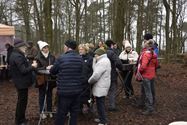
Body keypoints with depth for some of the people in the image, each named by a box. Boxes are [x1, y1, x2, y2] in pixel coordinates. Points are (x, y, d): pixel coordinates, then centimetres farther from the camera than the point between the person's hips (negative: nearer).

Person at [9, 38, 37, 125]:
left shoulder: (15, 55, 10)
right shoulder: (18, 57, -23)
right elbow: (23, 71, -26)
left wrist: (30, 65, 4)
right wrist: (33, 67, -13)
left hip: (20, 82, 11)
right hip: (22, 82, -11)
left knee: (21, 101, 22)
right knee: (22, 102, 2)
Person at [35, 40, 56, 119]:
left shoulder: (52, 57, 1)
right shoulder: (38, 58, -8)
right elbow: (37, 69, -13)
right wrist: (46, 68, -25)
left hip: (50, 79, 3)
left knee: (49, 95, 13)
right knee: (42, 95, 9)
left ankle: (49, 111, 27)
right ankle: (41, 112, 21)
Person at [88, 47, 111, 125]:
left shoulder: (102, 62, -21)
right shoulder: (105, 60, 14)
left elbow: (96, 75, -26)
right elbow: (95, 70, 10)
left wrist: (89, 81, -9)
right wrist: (95, 60, 3)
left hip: (100, 87, -11)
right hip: (102, 86, 11)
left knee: (100, 104, 0)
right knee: (100, 103, 21)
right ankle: (102, 118, 34)